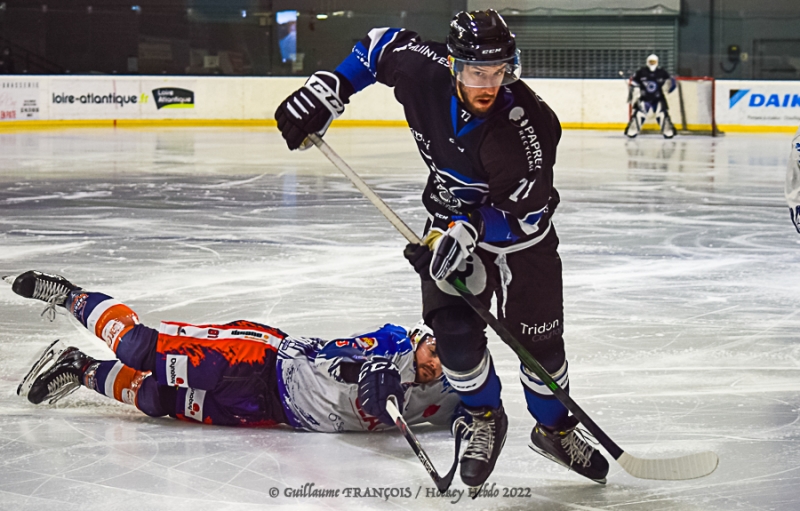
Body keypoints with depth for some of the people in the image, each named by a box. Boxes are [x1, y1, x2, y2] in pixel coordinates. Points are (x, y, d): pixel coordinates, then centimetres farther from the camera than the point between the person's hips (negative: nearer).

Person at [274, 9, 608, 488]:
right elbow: (385, 42, -2)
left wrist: (467, 232, -40)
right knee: (453, 327, -11)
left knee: (538, 337, 0)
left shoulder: (528, 124, -34)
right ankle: (485, 420, 14)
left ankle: (555, 428, 27)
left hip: (517, 230, -3)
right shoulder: (424, 71, -25)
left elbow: (526, 214, -28)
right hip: (453, 221, 3)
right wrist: (328, 90, -9)